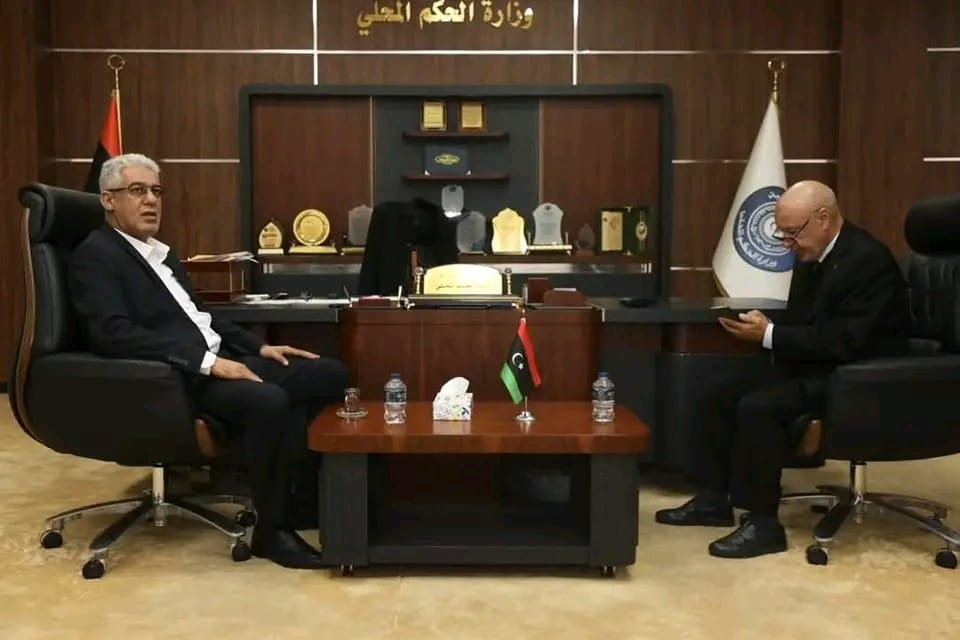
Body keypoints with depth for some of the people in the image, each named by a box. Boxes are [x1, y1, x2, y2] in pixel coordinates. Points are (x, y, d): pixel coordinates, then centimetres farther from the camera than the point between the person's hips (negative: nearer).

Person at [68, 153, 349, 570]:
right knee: (269, 400, -34)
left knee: (329, 373, -4)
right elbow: (114, 334, -20)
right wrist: (207, 361, -25)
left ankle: (301, 485, 2)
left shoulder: (160, 252, 22)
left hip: (219, 362, 9)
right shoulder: (96, 255, -5)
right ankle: (272, 528, -16)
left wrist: (258, 347, 11)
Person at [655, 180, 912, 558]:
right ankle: (713, 499, 9)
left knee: (758, 406, -27)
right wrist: (762, 327, -8)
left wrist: (769, 335, -26)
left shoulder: (868, 260, -20)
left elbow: (844, 342, -27)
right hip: (815, 366, 10)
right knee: (722, 391, 2)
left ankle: (763, 521, -15)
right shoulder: (811, 255, 7)